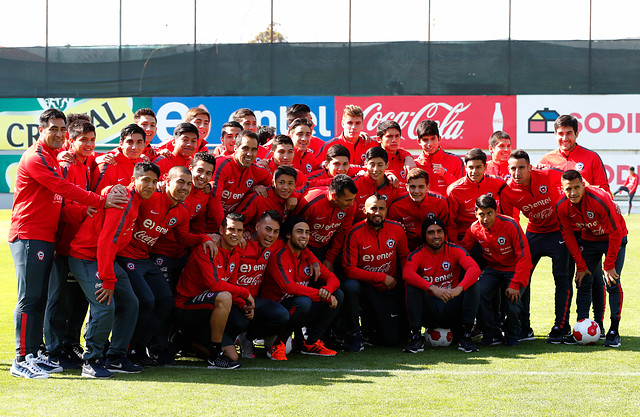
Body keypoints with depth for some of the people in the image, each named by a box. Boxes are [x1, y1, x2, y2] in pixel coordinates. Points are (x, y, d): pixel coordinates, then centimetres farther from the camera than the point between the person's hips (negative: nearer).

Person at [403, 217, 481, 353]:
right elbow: (407, 274, -27)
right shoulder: (417, 255, -3)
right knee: (412, 286, -24)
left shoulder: (455, 251, -1)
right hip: (429, 310, -1)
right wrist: (432, 288, -42)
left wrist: (459, 289, -40)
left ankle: (465, 336, -18)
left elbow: (475, 269, -20)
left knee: (472, 282, -20)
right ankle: (416, 336, -22)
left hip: (452, 309, 1)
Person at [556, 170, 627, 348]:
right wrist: (580, 265, -7)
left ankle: (614, 331, -10)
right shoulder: (562, 206, -19)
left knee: (612, 283, -14)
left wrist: (609, 265, -23)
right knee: (583, 283, -2)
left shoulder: (600, 199, -34)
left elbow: (616, 233, -26)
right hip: (588, 239, 4)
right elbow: (568, 235, -4)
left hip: (613, 238, -4)